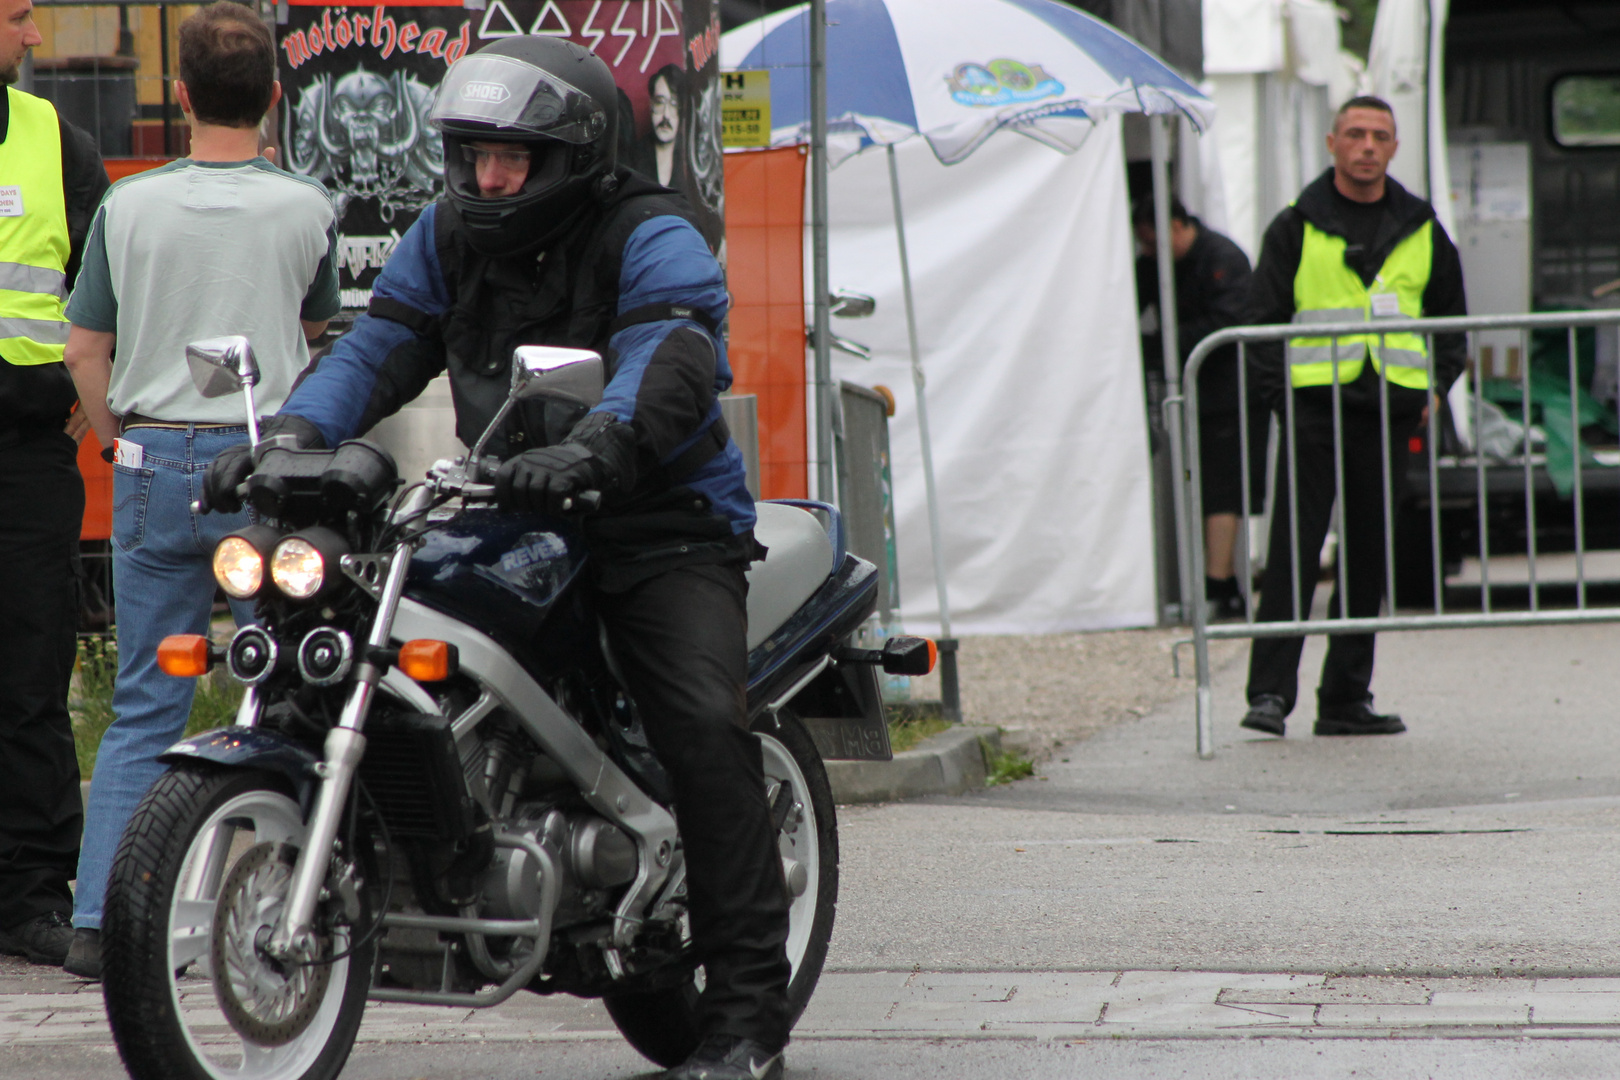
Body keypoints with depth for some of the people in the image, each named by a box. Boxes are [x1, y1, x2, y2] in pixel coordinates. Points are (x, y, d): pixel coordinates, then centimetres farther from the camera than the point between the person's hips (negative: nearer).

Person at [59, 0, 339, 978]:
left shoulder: (128, 207, 0)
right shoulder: (306, 209, -3)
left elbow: (87, 351, 5)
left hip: (155, 463, 2)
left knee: (144, 709, 7)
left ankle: (100, 921, 2)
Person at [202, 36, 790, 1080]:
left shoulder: (653, 239, -12)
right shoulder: (450, 234, 9)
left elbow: (671, 364, -30)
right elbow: (378, 350, 3)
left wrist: (591, 447, -50)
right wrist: (290, 434, -17)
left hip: (660, 525, -6)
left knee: (706, 729, -22)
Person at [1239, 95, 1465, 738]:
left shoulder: (1421, 230, 12)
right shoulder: (1297, 227, 3)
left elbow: (1451, 317, 22)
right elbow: (1263, 318, 3)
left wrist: (1435, 389, 8)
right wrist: (1280, 393, -8)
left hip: (1390, 413, 4)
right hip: (1314, 405, -3)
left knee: (1368, 556, 6)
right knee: (1294, 551, -10)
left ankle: (1346, 697, 12)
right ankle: (1270, 691, -12)